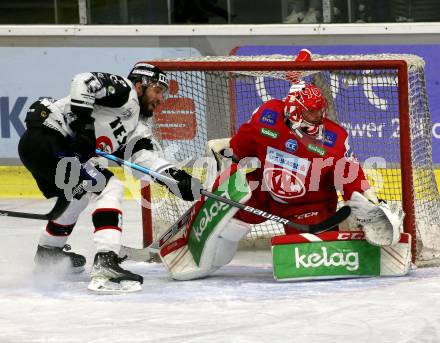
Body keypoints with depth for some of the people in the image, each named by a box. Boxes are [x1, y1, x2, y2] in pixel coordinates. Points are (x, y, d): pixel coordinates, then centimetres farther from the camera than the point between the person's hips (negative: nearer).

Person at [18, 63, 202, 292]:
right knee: (109, 187, -16)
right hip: (47, 138, -11)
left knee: (79, 194, 35)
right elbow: (83, 81, -18)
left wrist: (174, 177, -6)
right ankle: (105, 264, -28)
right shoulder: (124, 89, -2)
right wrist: (82, 120, -25)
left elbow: (143, 157, 9)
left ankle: (48, 253, 56)